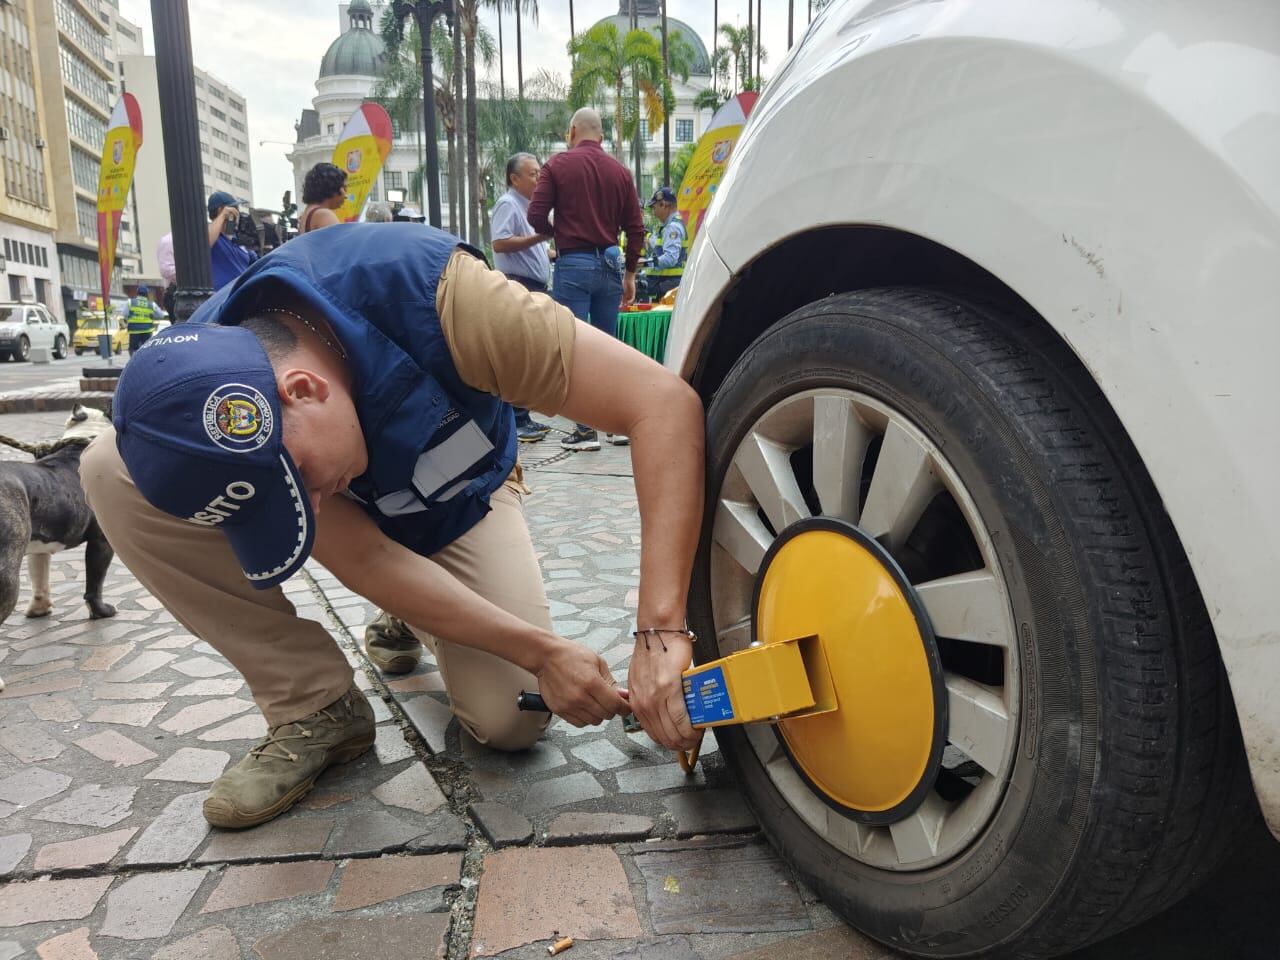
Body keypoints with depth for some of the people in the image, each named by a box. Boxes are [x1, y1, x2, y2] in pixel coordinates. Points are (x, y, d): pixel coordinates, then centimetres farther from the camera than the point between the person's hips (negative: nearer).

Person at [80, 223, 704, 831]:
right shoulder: (198, 378, -29)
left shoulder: (425, 289, -41)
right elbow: (361, 560, -26)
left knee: (511, 721, -18)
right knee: (112, 472, -23)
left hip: (458, 500, -1)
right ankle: (313, 708, -11)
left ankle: (417, 621, 17)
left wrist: (660, 632, -45)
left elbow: (666, 403, -41)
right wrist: (541, 651, -32)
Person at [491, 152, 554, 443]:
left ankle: (523, 417, 18)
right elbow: (500, 244, -21)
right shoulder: (507, 204, -8)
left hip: (534, 288, 10)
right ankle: (515, 422, -9)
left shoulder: (528, 206, 23)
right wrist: (539, 236, -22)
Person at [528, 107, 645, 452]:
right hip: (610, 264, 4)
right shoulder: (619, 171, 9)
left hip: (573, 264, -4)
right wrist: (629, 274, 15)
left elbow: (536, 216, -8)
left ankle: (586, 430, -2)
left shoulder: (558, 165, -1)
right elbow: (635, 227, 7)